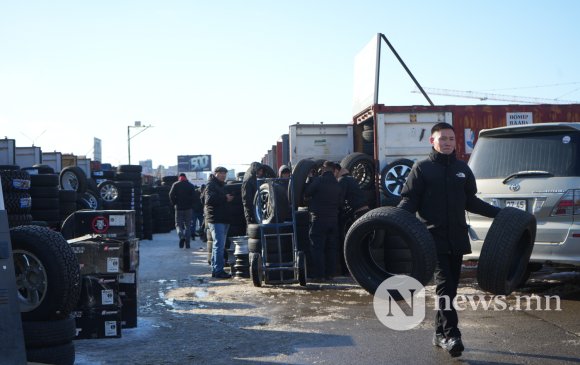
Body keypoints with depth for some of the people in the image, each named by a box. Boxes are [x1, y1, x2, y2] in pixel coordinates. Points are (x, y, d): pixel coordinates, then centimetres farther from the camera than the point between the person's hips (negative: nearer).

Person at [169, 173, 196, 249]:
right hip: (189, 208, 1)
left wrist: (174, 203, 2)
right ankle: (187, 243, 4)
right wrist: (191, 205, 6)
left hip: (179, 208, -1)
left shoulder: (175, 185, 2)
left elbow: (171, 195, -8)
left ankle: (181, 236, -22)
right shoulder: (191, 185, 5)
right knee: (188, 225, 8)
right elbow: (193, 196, -3)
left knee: (178, 224, 7)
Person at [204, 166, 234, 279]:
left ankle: (215, 270, 17)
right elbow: (209, 199, -21)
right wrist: (225, 198, -18)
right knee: (219, 245, -14)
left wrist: (228, 198, 11)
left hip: (223, 220, 10)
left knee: (219, 245, 12)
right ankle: (218, 270, -14)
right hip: (215, 220, -10)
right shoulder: (211, 185, -6)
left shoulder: (221, 185, 25)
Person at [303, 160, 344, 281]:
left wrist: (309, 179, 11)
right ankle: (329, 274, 13)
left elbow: (306, 193, -1)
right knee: (331, 248, 10)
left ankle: (319, 275, -5)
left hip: (319, 218, -6)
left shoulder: (319, 180, -11)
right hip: (333, 219, 6)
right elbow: (341, 203, 13)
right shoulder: (337, 184, 8)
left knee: (317, 247, -2)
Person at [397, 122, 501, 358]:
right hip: (434, 237, -5)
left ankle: (440, 334, 17)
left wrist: (498, 213, 19)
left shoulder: (462, 169, 15)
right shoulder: (422, 168, 1)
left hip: (457, 238, 5)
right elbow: (409, 200, -2)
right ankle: (451, 335, -13)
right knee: (445, 285, -12)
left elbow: (470, 201, 22)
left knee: (450, 286, 7)